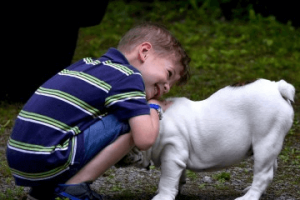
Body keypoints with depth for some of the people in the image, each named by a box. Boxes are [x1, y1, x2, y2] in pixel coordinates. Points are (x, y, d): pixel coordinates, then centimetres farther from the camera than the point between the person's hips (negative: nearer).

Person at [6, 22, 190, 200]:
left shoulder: (87, 64, 19)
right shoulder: (128, 77, -4)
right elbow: (144, 139, -13)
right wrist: (154, 108, 8)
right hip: (47, 161, -9)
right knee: (130, 123, -6)